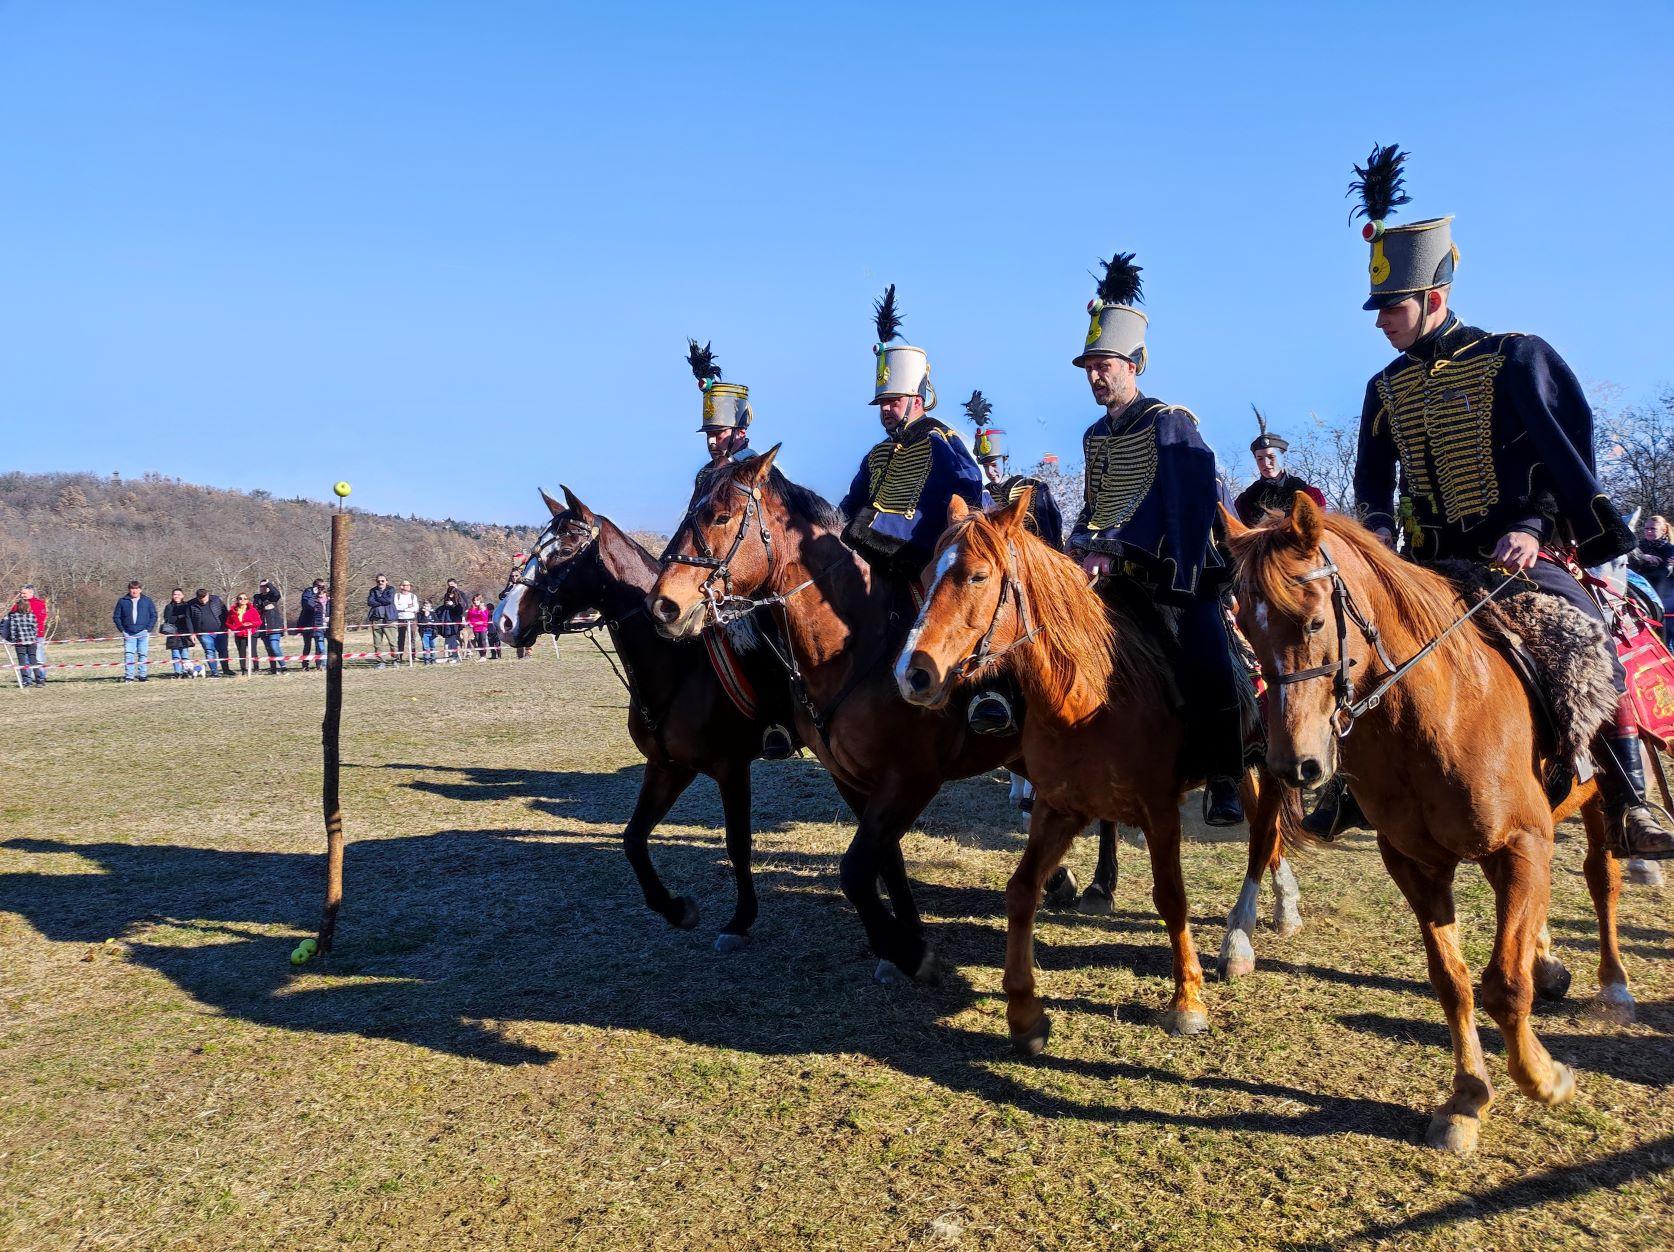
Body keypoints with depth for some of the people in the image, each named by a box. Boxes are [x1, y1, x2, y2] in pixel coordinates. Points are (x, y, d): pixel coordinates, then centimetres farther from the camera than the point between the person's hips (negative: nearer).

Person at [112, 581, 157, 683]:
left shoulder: (147, 600, 6)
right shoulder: (123, 601, 6)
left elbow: (154, 615, 7)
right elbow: (116, 616, 10)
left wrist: (149, 629, -2)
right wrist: (122, 629, 0)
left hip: (143, 633, 0)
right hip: (128, 634, 0)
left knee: (143, 654, 2)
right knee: (128, 654, -6)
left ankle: (142, 675, 8)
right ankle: (128, 676, -6)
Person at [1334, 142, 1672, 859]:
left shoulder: (1514, 358, -5)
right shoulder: (1387, 388, 9)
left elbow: (1565, 450, -10)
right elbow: (1374, 477, 14)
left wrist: (1531, 527, -24)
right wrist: (1378, 531, -6)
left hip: (1521, 551, -5)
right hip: (1430, 560, 5)